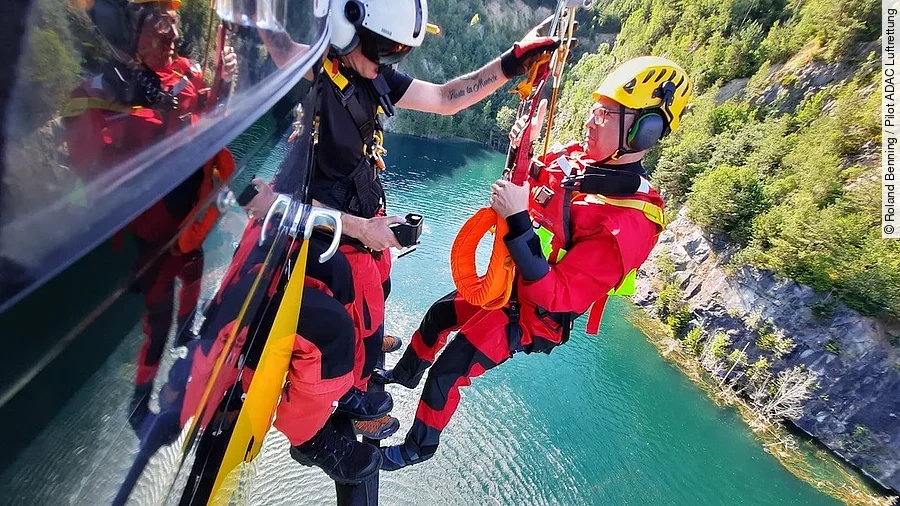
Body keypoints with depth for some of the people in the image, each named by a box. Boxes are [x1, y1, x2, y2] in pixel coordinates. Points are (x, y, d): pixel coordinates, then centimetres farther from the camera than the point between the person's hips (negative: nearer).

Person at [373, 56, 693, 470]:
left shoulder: (630, 220, -30)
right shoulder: (573, 157, -9)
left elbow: (553, 296, -33)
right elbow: (525, 191, 10)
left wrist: (518, 219, -39)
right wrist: (523, 149, -9)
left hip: (531, 312, -7)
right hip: (504, 281, 8)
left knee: (445, 374, -1)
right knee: (438, 315, 22)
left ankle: (419, 447, 31)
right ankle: (405, 374, 54)